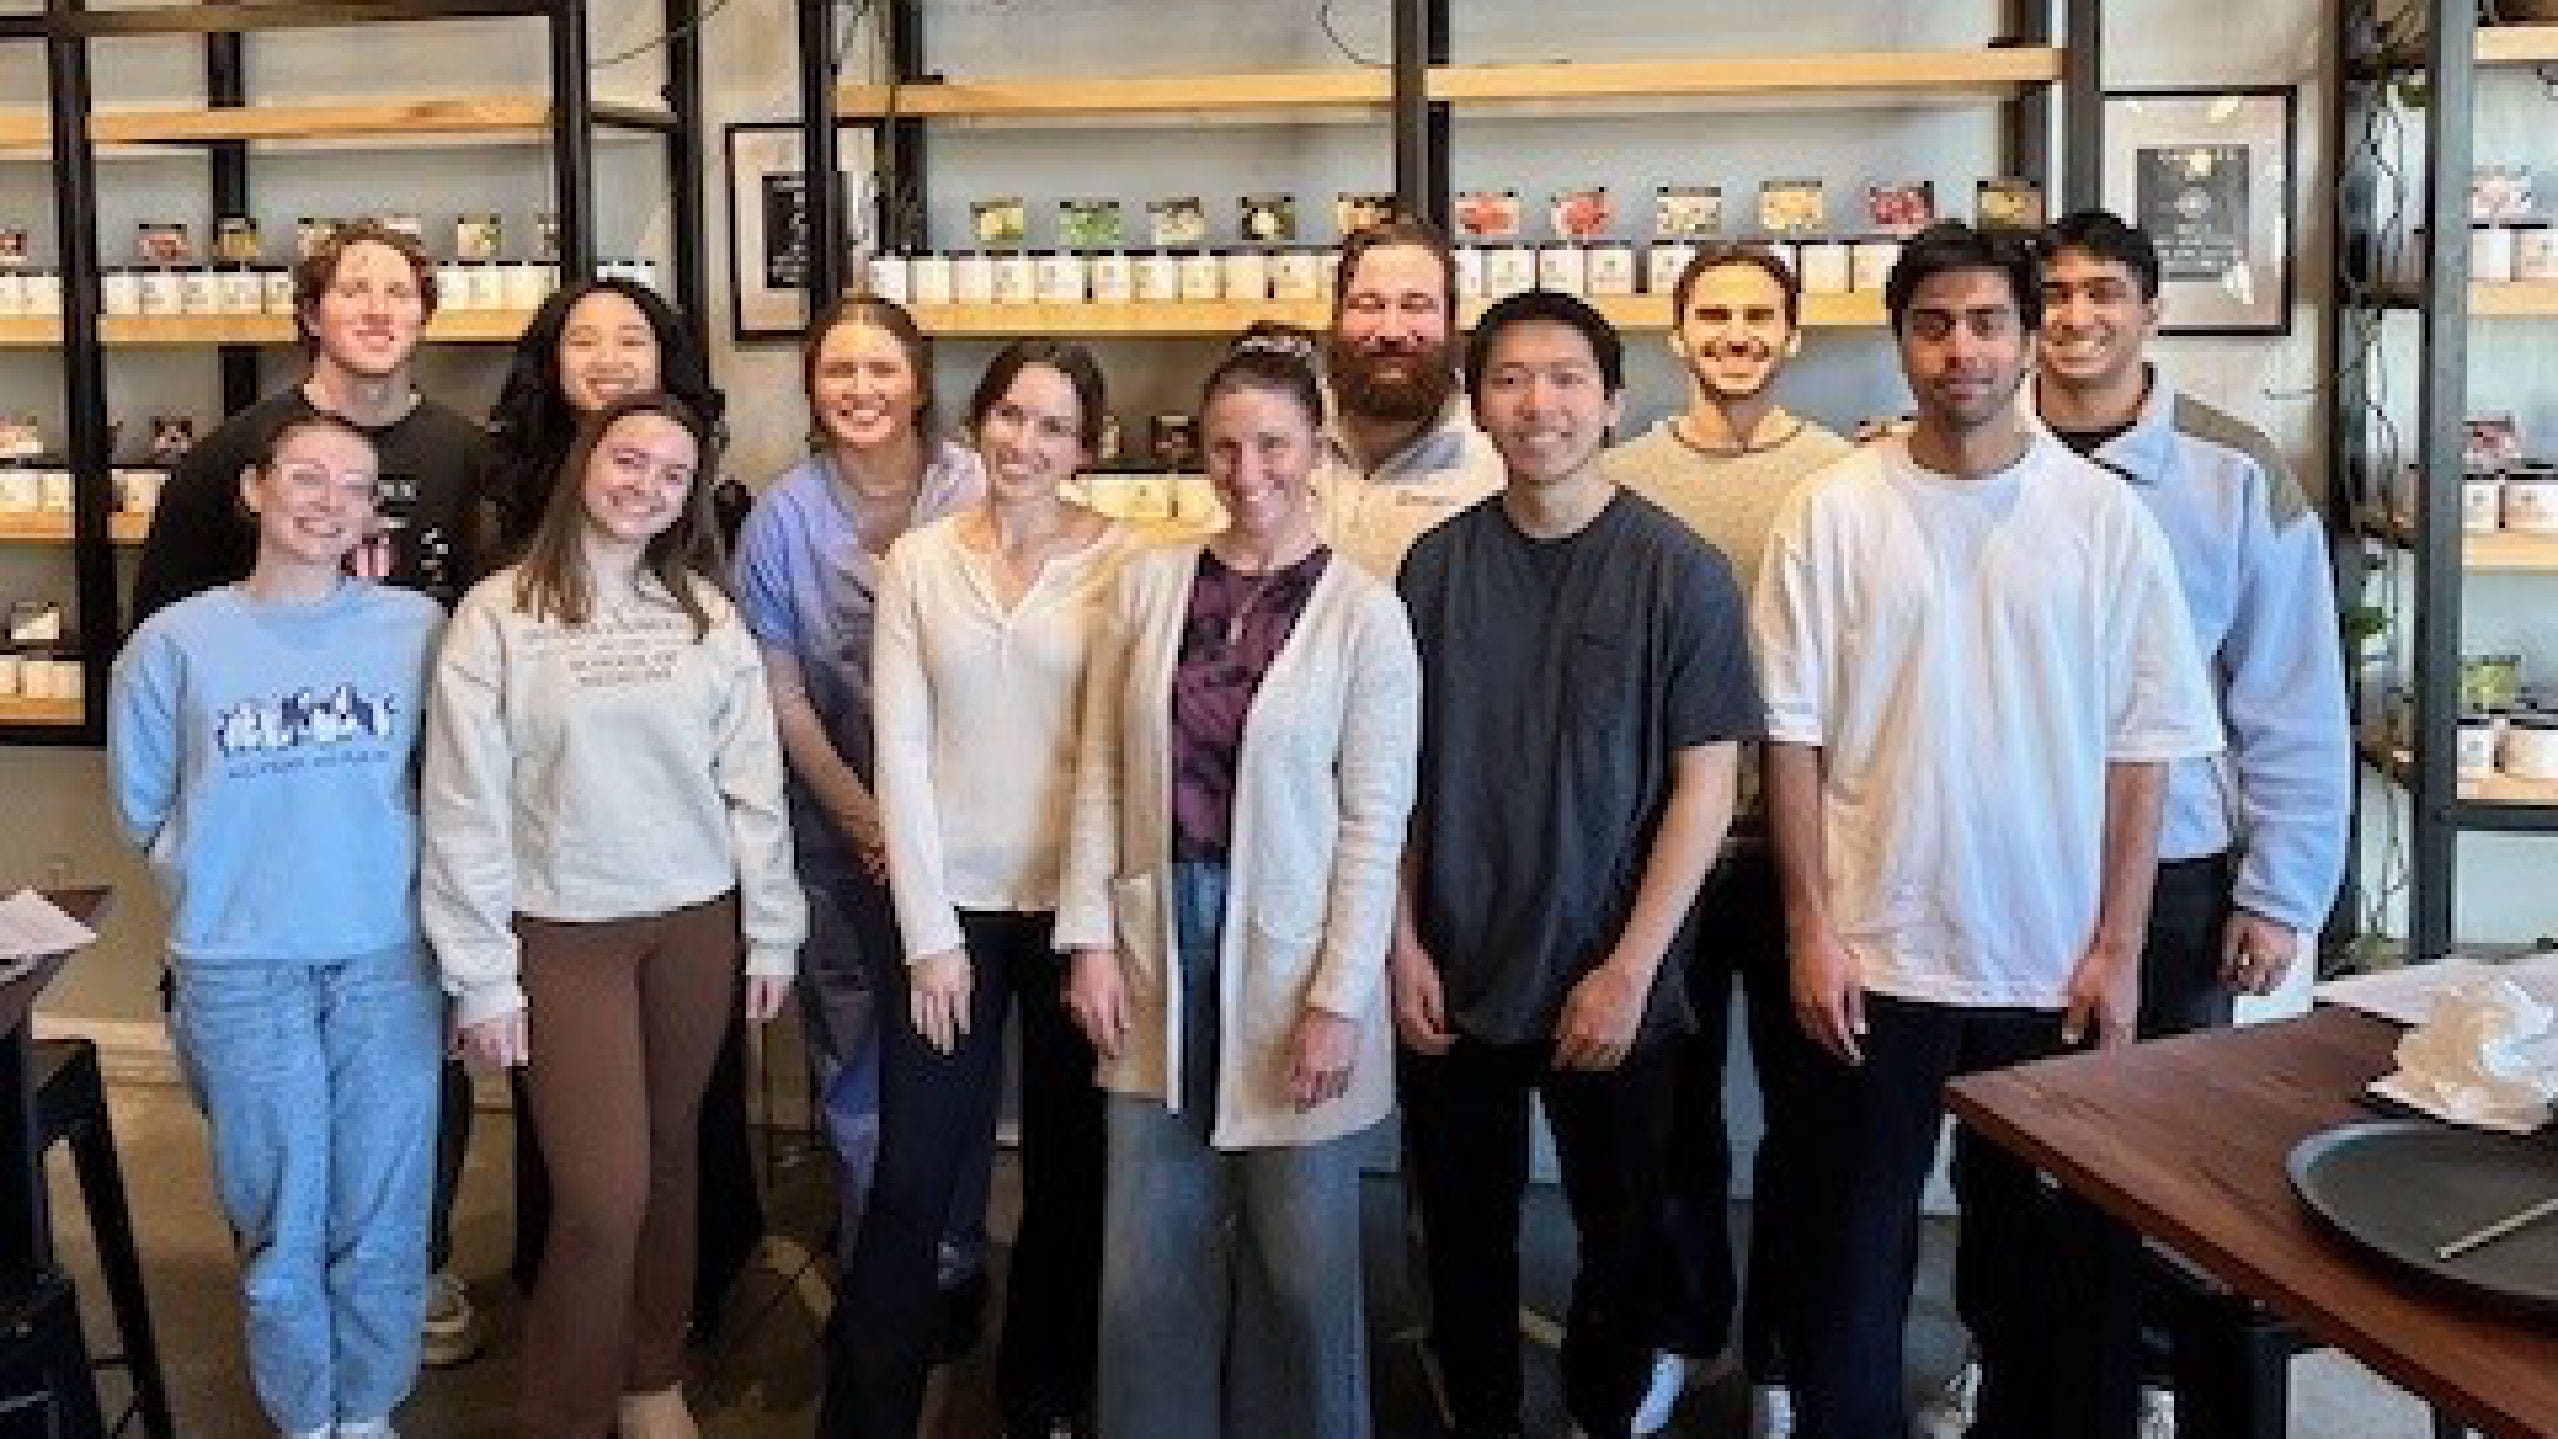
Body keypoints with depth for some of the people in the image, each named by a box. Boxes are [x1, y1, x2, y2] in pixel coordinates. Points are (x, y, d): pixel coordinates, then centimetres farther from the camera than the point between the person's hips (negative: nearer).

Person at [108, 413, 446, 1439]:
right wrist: (232, 880, 3)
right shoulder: (176, 642, -2)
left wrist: (364, 859, 3)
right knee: (280, 1215, 9)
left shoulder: (418, 628, -1)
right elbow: (144, 810, 7)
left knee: (384, 1212, 9)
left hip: (389, 958, 1)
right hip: (241, 967, 0)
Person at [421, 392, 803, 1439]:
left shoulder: (705, 610, 2)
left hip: (697, 922, 3)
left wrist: (772, 932, 4)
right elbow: (465, 805, -7)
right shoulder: (499, 614, -6)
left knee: (668, 1160, 14)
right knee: (603, 1194, -6)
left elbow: (753, 782, 4)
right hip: (565, 932, -3)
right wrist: (481, 974, -8)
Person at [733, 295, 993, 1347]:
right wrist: (865, 817, -6)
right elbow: (780, 690, 0)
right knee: (855, 1060, 9)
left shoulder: (973, 496, -9)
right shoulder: (784, 516, -2)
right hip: (840, 821, 2)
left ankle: (952, 1263, 22)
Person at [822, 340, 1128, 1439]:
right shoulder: (918, 561, 2)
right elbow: (902, 753, -1)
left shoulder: (1122, 562, -3)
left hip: (1075, 904, 0)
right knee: (913, 1175, 2)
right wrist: (928, 930, -6)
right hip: (951, 902, 1)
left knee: (1069, 1170, 12)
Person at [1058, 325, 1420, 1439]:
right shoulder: (1148, 583, 3)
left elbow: (1374, 823, -8)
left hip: (1290, 956, -3)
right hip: (1159, 943, 3)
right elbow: (1101, 772, 5)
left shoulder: (1365, 614, -8)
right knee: (1148, 1255, 12)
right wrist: (1090, 937, 0)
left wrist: (1339, 998, -11)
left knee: (1298, 1255, 10)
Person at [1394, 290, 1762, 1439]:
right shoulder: (1435, 566, 0)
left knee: (1620, 1235, 14)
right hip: (1452, 982, 2)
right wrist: (1403, 944, -2)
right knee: (1464, 1237, 14)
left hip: (1611, 988, -2)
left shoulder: (1681, 574, -8)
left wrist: (1628, 969, -12)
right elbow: (1394, 772, 4)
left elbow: (1705, 784, -8)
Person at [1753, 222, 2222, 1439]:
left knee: (2046, 1254, 14)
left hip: (2052, 961, 1)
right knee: (1851, 1251, 9)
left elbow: (2141, 748, 0)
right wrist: (1809, 930, -7)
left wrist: (2117, 947, -3)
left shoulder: (2106, 517, -1)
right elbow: (1792, 737, -2)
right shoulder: (1831, 513, -3)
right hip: (1874, 954, -1)